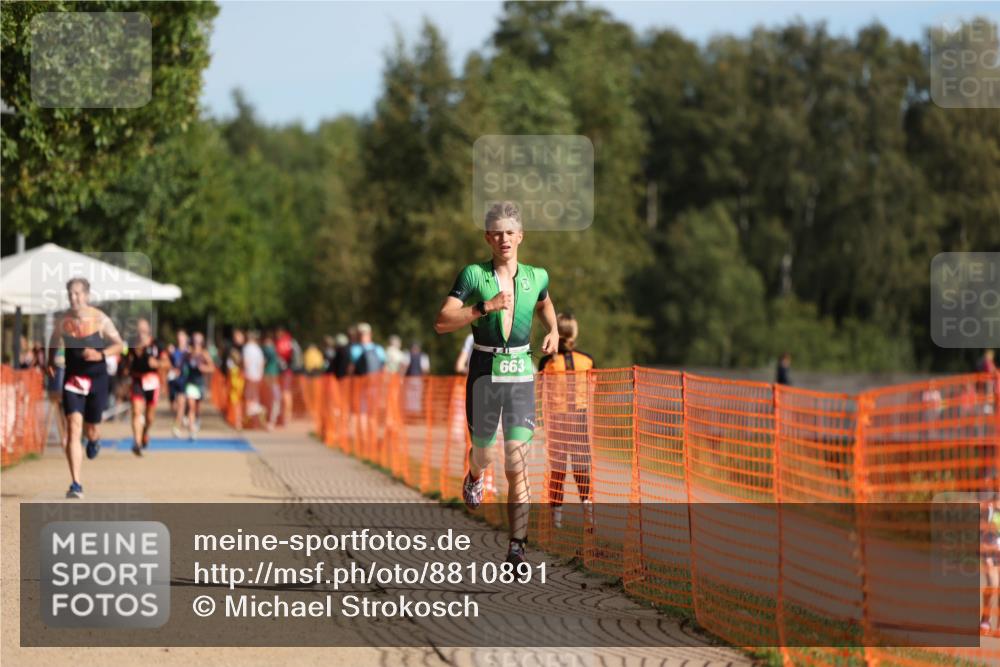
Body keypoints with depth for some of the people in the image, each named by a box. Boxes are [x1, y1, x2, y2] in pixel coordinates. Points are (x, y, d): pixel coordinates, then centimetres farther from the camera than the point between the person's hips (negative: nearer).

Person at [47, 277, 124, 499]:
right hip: (72, 379, 1)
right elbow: (54, 343, 19)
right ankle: (75, 484, -16)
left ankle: (94, 439, 54)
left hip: (96, 378, -1)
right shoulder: (63, 320, -2)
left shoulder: (100, 319, -8)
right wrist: (51, 362, 9)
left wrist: (100, 354, -19)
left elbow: (118, 344, -3)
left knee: (90, 428, 11)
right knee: (73, 428, -14)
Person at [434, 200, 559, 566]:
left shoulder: (536, 277, 5)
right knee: (484, 454, 12)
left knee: (517, 459, -11)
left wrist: (553, 331, 12)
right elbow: (442, 323, -12)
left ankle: (516, 546, -13)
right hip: (484, 373, -1)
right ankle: (474, 477, 53)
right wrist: (485, 307, -22)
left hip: (521, 374, 1)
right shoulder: (473, 275, -5)